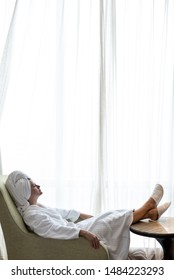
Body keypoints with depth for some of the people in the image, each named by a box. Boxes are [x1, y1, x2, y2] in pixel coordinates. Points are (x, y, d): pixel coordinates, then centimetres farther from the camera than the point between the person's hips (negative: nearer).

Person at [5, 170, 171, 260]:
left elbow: (61, 213, 14)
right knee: (112, 221, -3)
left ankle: (150, 213, 13)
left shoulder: (36, 208, 8)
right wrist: (84, 233, -42)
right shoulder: (31, 214, -24)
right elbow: (55, 229, -36)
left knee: (109, 217, 6)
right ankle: (149, 205, 13)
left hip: (72, 232, 9)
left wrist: (90, 217, 18)